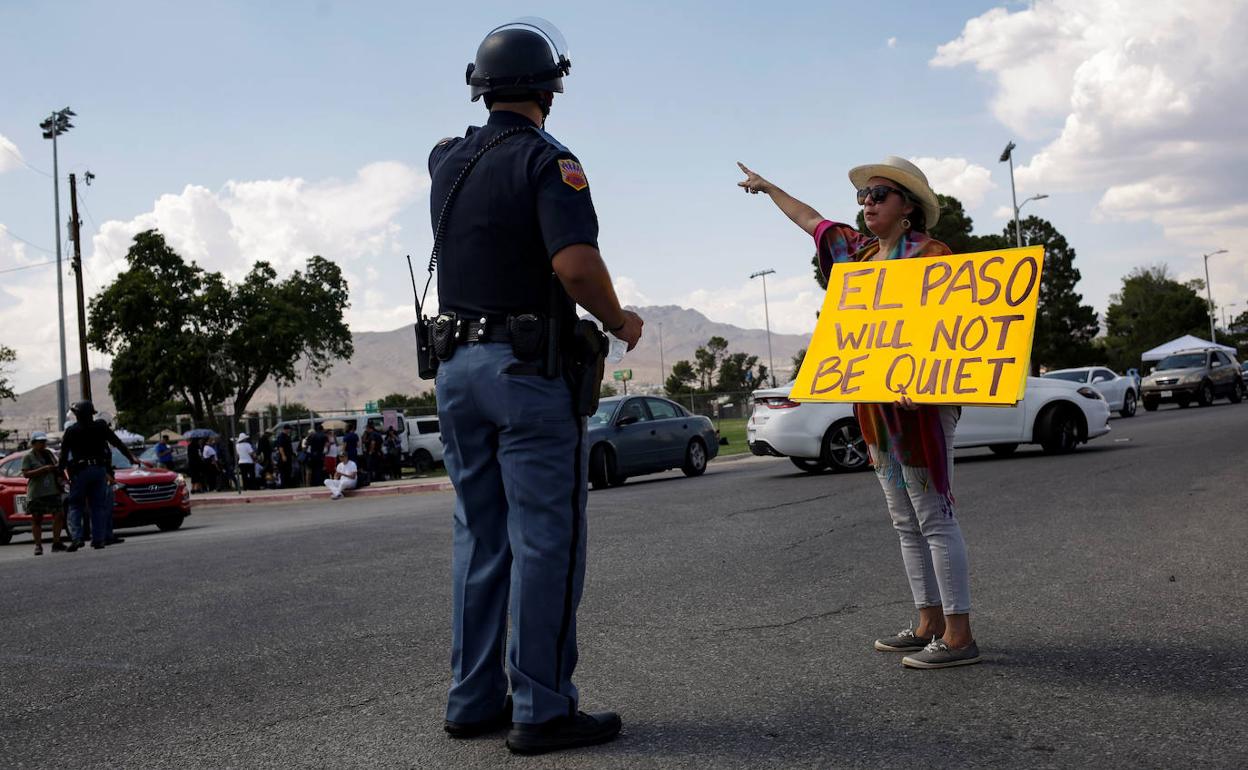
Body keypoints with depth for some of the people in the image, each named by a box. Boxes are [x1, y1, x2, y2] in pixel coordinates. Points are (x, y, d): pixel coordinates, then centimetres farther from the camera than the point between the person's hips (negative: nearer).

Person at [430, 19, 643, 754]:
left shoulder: (447, 160, 10)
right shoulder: (547, 161, -11)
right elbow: (576, 264, -24)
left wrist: (501, 119, 50)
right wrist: (619, 321, -7)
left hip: (457, 365, 7)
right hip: (528, 368, -7)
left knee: (479, 538, 13)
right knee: (546, 541, -1)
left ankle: (475, 698, 19)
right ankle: (542, 709, 2)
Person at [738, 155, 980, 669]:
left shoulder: (930, 254, -9)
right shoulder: (861, 251, 15)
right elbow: (811, 220, 31)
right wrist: (767, 188, 43)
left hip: (919, 403, -8)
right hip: (877, 409, 8)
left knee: (934, 518, -8)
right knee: (906, 523, 10)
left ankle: (959, 636, -3)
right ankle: (929, 623, 18)